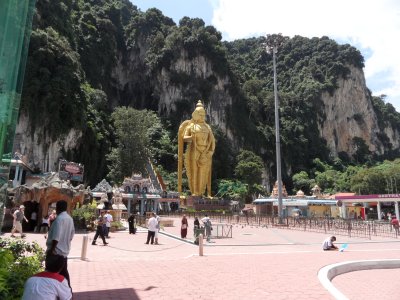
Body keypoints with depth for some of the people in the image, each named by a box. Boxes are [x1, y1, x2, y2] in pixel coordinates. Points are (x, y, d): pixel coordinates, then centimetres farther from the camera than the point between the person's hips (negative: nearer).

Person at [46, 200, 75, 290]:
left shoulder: (59, 218, -19)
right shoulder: (70, 218, 8)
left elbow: (56, 237, -24)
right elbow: (72, 234, 15)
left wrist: (51, 249, -19)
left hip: (56, 251, -8)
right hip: (64, 250, 8)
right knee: (64, 272, 15)